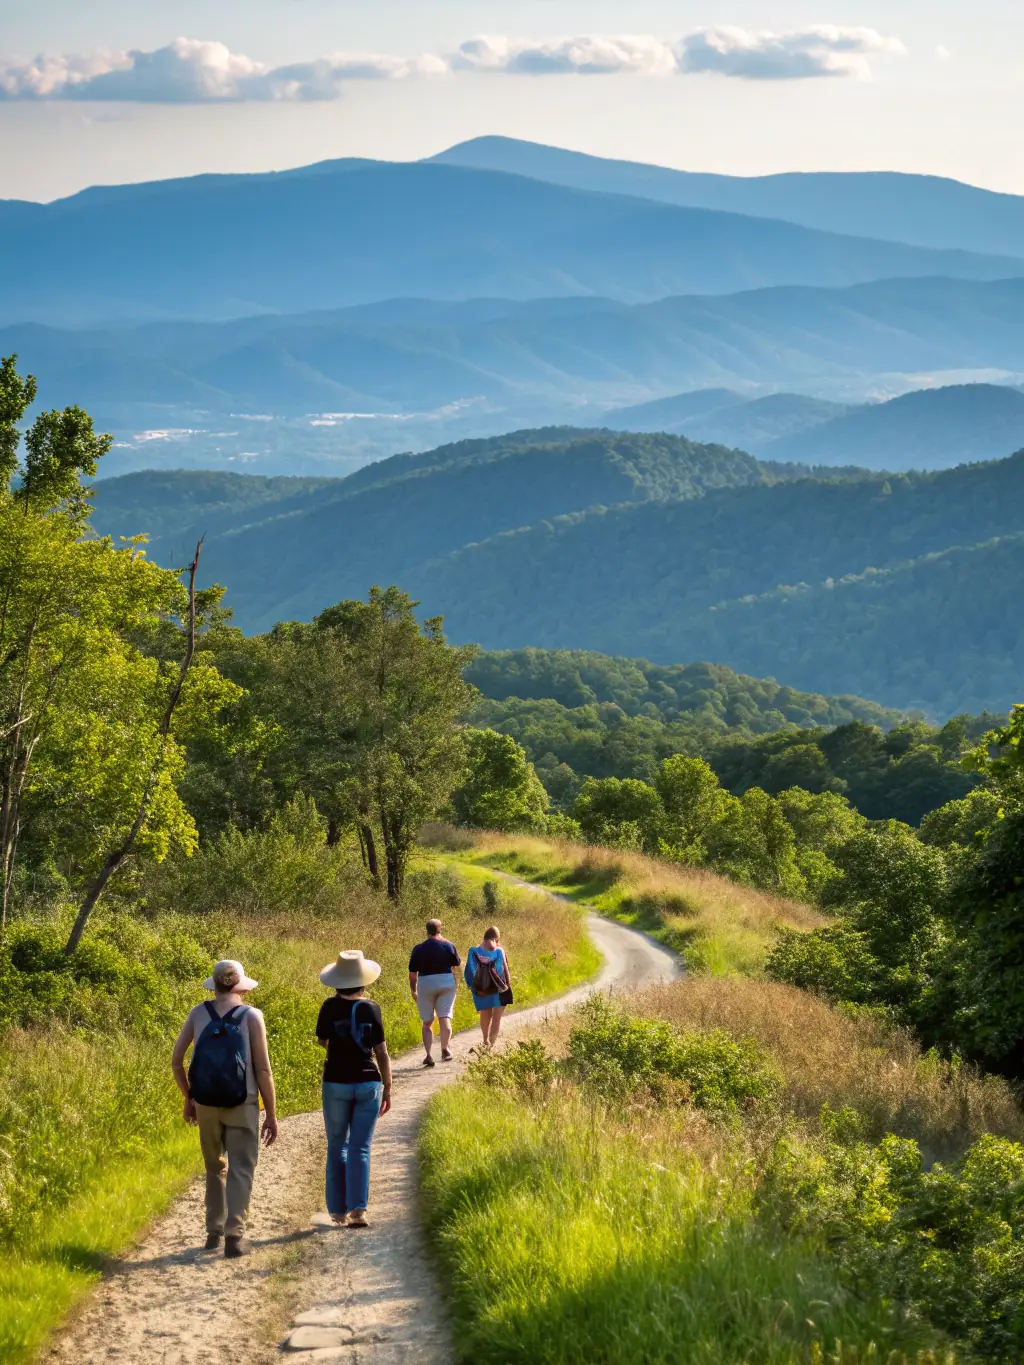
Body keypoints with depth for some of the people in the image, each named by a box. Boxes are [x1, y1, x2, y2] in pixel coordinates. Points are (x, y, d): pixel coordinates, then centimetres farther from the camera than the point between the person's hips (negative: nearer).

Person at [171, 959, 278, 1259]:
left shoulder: (198, 1013, 2)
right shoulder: (251, 1017, -6)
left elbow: (176, 1060, 3)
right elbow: (263, 1069, -8)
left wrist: (188, 1097, 18)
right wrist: (271, 1114, -1)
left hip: (206, 1104, 3)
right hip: (242, 1106, -3)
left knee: (215, 1168, 21)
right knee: (240, 1171, 0)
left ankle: (214, 1232, 22)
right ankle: (233, 1236, -13)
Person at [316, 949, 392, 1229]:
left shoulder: (331, 1006, -7)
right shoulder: (371, 1008, -4)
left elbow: (322, 1041, 9)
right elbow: (382, 1053, -2)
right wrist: (388, 1090, 6)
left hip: (337, 1082, 0)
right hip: (368, 1082, 0)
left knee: (337, 1146, 12)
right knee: (360, 1148, 3)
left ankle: (339, 1210, 13)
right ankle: (358, 1209, -8)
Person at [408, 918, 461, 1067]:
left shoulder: (419, 949, -2)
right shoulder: (448, 946, -1)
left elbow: (412, 973, 0)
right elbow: (457, 965, 11)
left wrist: (413, 991, 14)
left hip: (425, 984, 0)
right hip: (447, 982, 0)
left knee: (427, 1022, 8)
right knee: (445, 1018, -2)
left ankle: (429, 1054, -1)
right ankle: (445, 1048, -22)